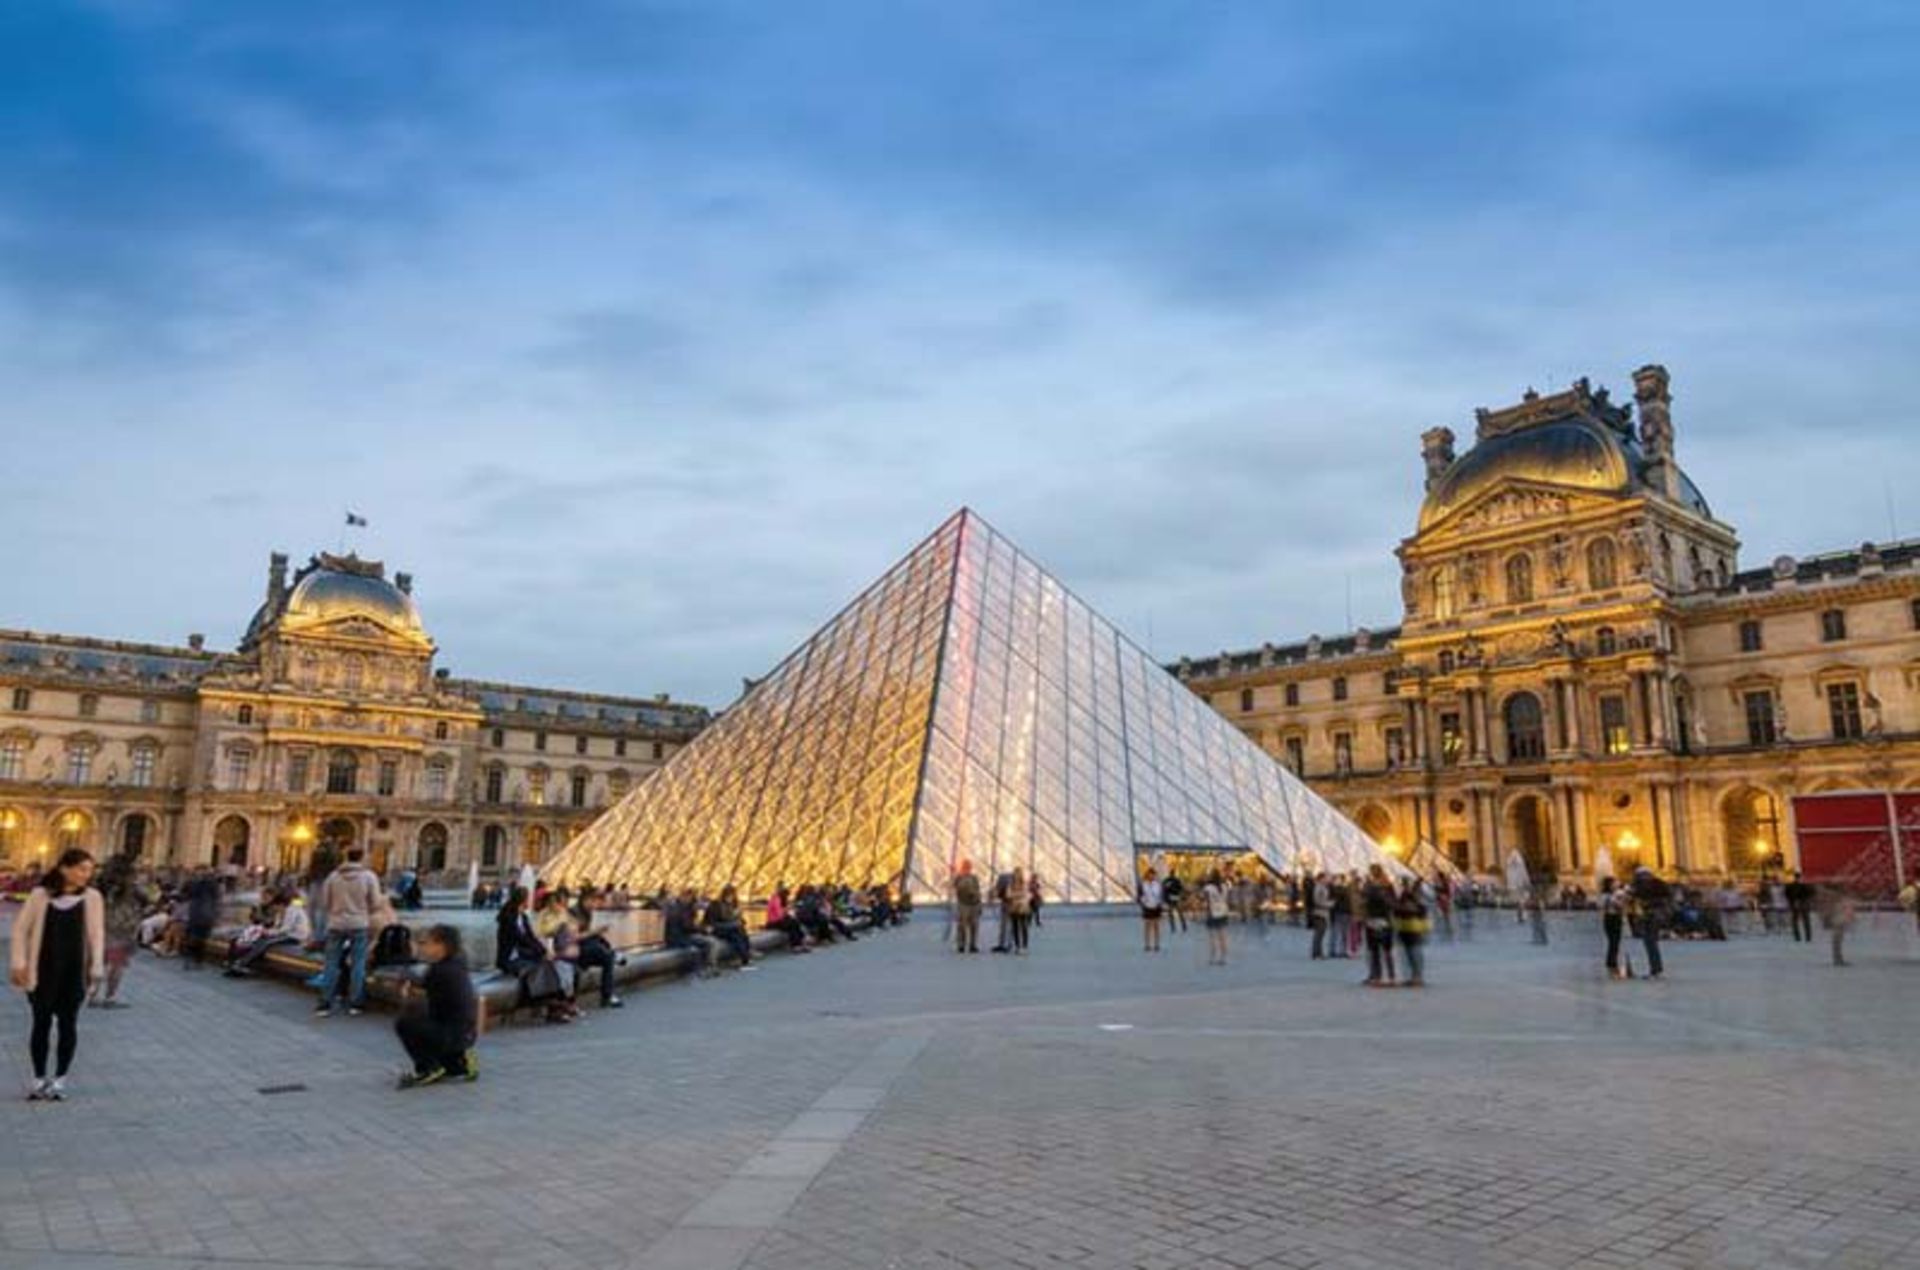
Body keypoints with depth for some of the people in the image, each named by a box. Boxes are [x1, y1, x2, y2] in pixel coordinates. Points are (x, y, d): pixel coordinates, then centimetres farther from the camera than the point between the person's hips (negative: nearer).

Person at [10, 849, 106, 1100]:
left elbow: (97, 934, -2)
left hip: (75, 972, 0)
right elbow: (20, 929, 2)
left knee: (67, 1025, 6)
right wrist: (19, 963, -5)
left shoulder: (92, 897, -2)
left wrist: (96, 967, -9)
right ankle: (39, 1079, 20)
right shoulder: (40, 894, -3)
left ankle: (59, 1079, 17)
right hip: (42, 971, 0)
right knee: (41, 1024, 6)